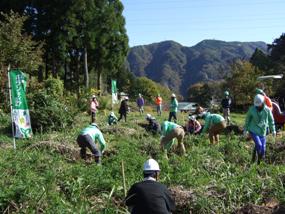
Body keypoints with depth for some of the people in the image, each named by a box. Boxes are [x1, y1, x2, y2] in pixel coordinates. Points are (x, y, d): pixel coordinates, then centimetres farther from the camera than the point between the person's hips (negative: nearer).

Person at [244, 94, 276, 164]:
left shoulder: (267, 110, -7)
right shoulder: (252, 109, -9)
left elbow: (271, 120, 6)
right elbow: (247, 119, 4)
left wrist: (273, 130, 6)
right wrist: (245, 129, 8)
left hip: (262, 132, 2)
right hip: (253, 130, -2)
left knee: (262, 149, 1)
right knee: (259, 145, -22)